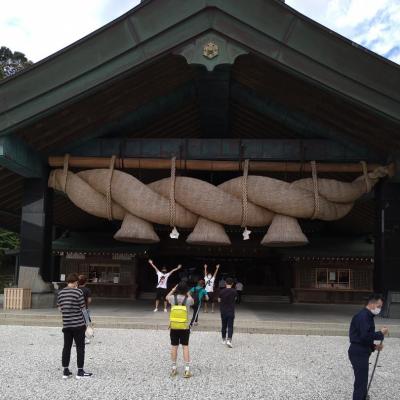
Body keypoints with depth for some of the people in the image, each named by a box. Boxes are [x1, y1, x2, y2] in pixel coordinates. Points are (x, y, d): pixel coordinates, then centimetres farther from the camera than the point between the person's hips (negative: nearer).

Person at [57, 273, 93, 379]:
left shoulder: (60, 293, 4)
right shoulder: (78, 292, -11)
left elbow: (60, 308, 11)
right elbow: (83, 308, -8)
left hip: (66, 324, 5)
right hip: (78, 324, -5)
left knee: (66, 347, 12)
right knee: (80, 347, 4)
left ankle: (65, 371, 15)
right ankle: (80, 372, 7)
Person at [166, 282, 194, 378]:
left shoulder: (173, 298, -6)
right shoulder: (188, 299, -9)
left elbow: (167, 297, 19)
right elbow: (192, 301, 17)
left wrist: (173, 289, 20)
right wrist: (187, 293, 17)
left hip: (173, 327, 1)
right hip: (184, 327, -1)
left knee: (174, 347, 9)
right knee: (185, 347, 3)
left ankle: (174, 369, 17)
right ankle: (187, 370, 0)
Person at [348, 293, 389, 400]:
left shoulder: (368, 316, 16)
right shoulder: (363, 316, -16)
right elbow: (365, 336, -27)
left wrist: (374, 347, 7)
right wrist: (381, 334, -15)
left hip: (362, 353, 10)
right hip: (358, 353, -10)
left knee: (362, 381, 19)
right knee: (361, 383, -7)